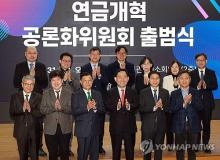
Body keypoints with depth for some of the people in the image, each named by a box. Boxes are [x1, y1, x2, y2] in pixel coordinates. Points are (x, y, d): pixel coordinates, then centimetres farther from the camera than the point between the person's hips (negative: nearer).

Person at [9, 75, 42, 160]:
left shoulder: (38, 97, -2)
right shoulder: (15, 97, 2)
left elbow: (41, 113, -10)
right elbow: (12, 114, -5)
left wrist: (31, 110, -26)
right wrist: (22, 109, -21)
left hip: (34, 131, -1)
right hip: (21, 131, 1)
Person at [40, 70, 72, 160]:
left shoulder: (68, 93, 2)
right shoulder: (46, 93, 4)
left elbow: (71, 109, -6)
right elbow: (42, 110, -5)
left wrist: (61, 107, -23)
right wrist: (53, 107, -21)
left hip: (65, 128, 0)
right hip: (50, 129, 0)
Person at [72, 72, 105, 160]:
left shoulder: (97, 94, 11)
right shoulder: (76, 95, -1)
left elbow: (102, 110, 4)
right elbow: (74, 111, -12)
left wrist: (95, 107, -16)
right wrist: (87, 107, -23)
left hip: (95, 129, 4)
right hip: (82, 130, -4)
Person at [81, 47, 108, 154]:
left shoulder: (104, 68, 8)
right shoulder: (84, 68, 3)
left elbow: (106, 83, -2)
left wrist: (99, 75, -18)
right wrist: (92, 77, -19)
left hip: (101, 98, 1)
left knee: (100, 123, 5)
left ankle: (99, 146, 15)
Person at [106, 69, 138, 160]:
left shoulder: (133, 92, 6)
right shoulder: (111, 92, 2)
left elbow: (136, 105, -7)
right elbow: (107, 107, -9)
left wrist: (129, 106, -28)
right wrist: (116, 107, -28)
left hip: (130, 127, 1)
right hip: (115, 126, -1)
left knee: (130, 151, 10)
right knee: (116, 151, 10)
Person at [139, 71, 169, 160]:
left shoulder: (165, 92, 6)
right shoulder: (143, 92, 0)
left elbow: (168, 108, 2)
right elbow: (141, 109, -10)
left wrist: (162, 106, -19)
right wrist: (154, 107, -21)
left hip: (161, 125, 2)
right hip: (148, 125, -2)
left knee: (159, 149, 10)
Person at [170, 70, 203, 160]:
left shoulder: (195, 93, 5)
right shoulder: (174, 94, 2)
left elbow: (200, 108, -4)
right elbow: (172, 110, -8)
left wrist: (191, 101, -18)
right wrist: (183, 103, -19)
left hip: (193, 125, 1)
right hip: (179, 126, -1)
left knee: (192, 150, 9)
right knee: (179, 150, 7)